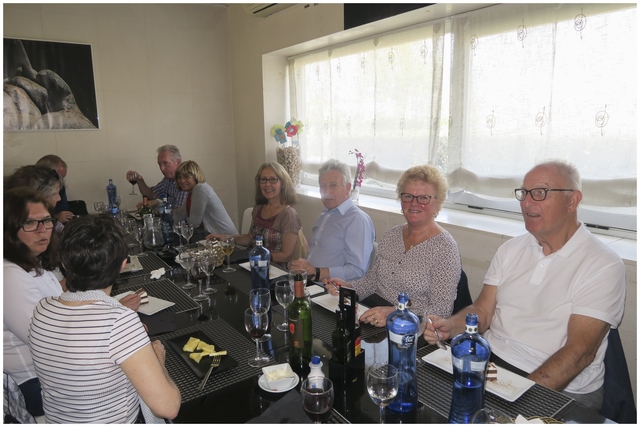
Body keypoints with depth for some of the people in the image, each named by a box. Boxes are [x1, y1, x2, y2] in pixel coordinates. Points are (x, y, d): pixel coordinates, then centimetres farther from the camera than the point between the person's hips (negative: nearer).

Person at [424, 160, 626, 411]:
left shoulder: (604, 266, -7)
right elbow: (482, 310, 7)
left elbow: (580, 351, -15)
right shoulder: (511, 249, 9)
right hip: (491, 362, 5)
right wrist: (450, 327, -14)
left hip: (560, 388, -4)